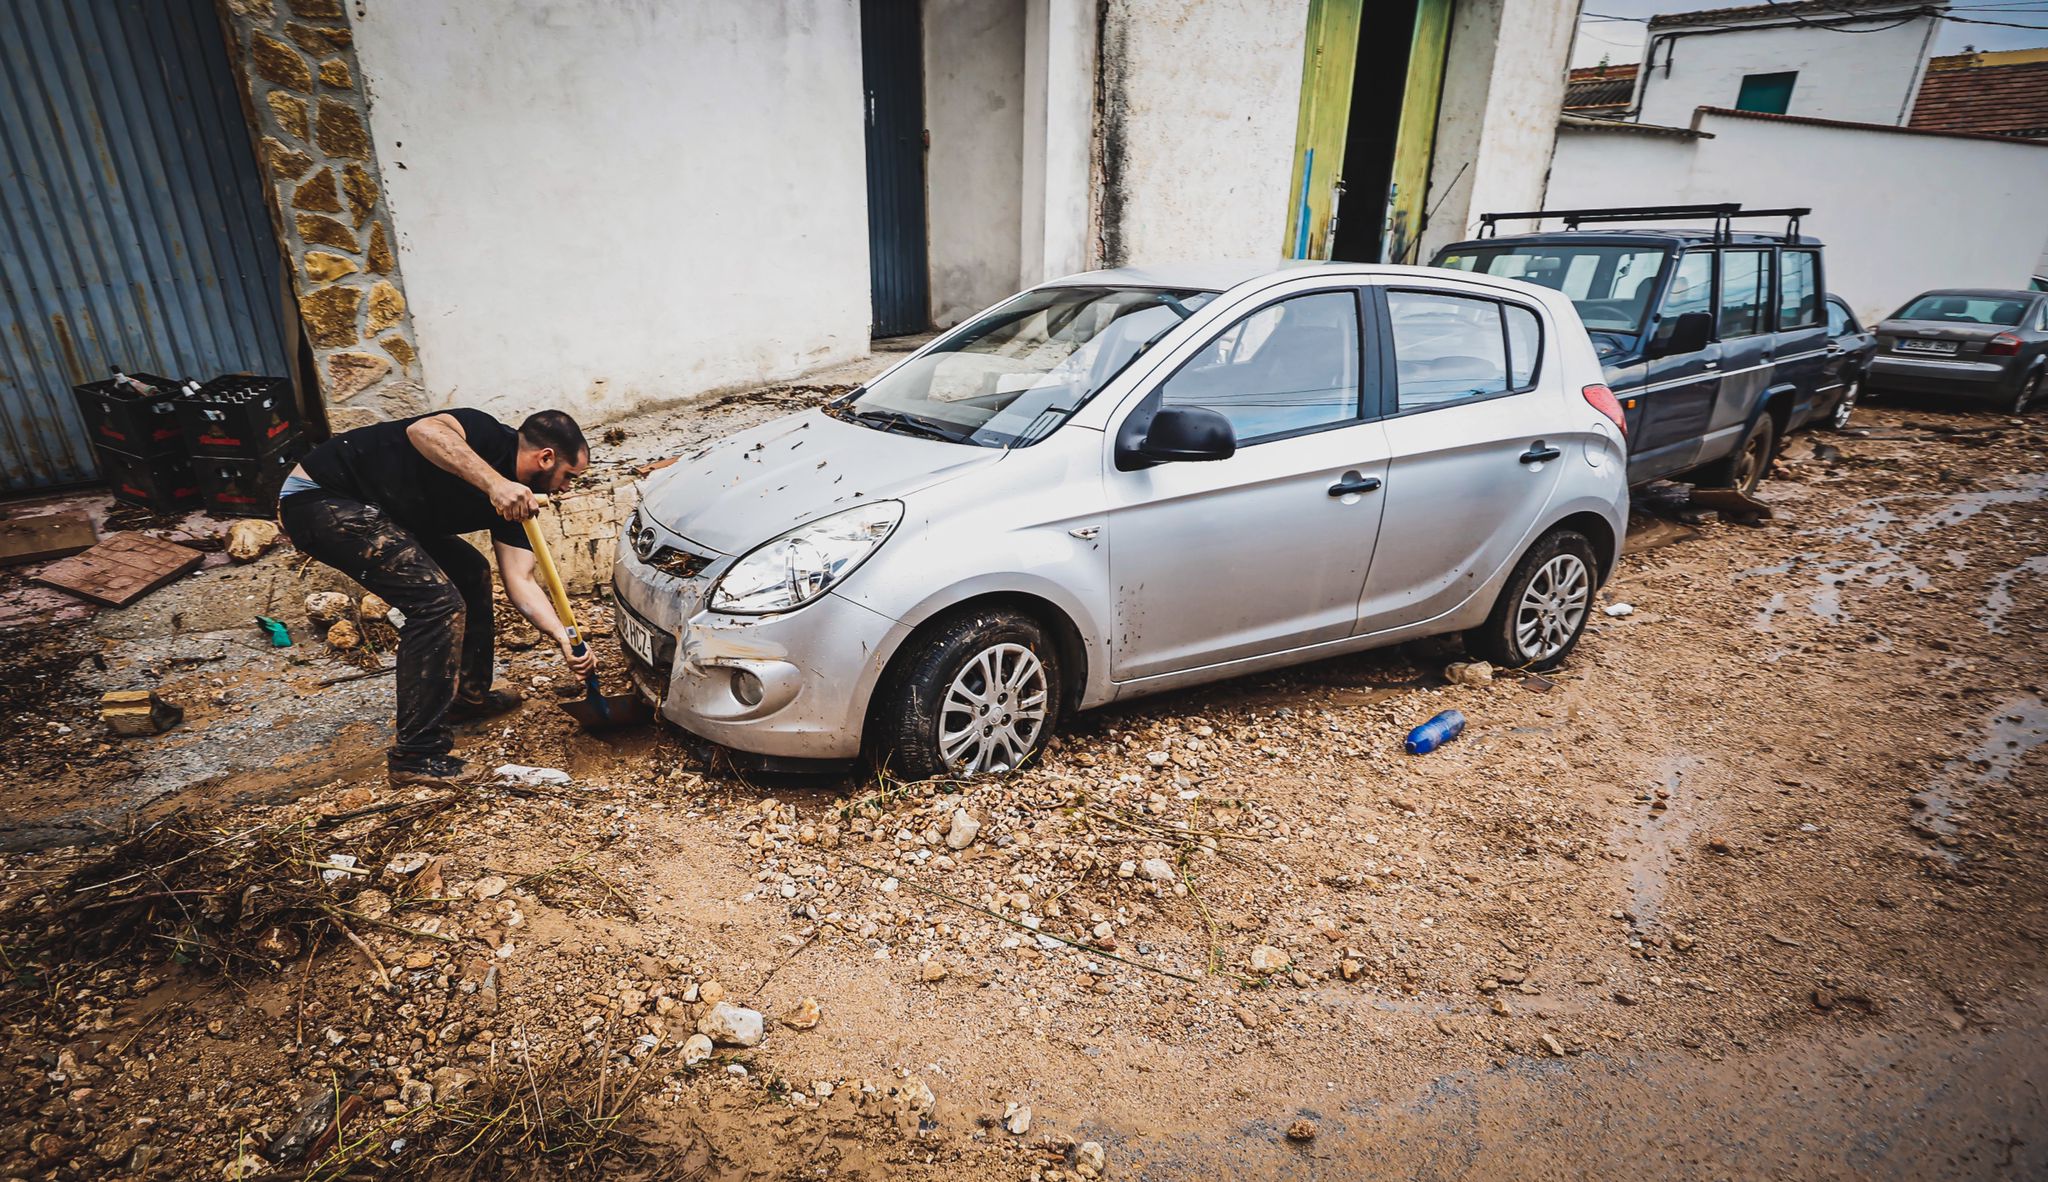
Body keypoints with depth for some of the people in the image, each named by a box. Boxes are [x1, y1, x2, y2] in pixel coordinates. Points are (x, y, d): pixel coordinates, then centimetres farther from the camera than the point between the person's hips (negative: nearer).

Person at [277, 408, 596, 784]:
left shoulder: (515, 498, 5)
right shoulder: (488, 436, -18)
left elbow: (520, 580, 0)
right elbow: (423, 430, -39)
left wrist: (564, 637, -9)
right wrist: (494, 483, -46)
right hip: (320, 498, -10)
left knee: (471, 574, 16)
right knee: (437, 600, -18)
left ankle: (467, 696, 31)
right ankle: (417, 755, -10)